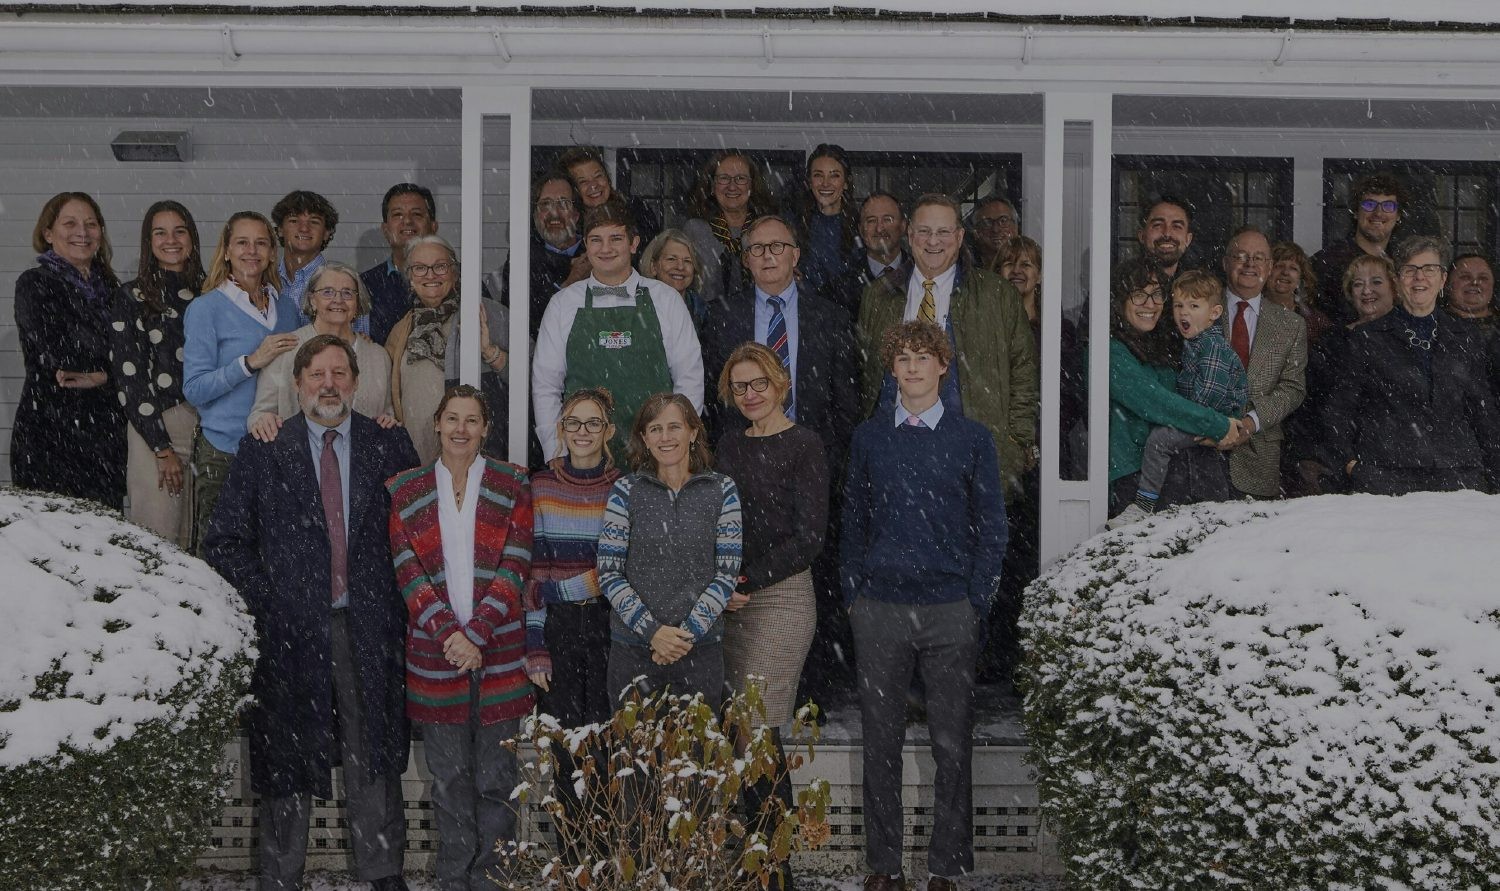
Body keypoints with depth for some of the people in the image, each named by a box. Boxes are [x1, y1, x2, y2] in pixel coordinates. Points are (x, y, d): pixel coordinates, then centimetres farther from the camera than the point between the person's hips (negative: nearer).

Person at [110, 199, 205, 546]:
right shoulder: (131, 297, 3)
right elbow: (129, 377, -3)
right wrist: (162, 448, -9)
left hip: (207, 426, 3)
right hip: (154, 428, -3)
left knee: (196, 543, 4)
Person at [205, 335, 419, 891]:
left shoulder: (389, 446, 6)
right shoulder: (262, 451, 3)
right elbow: (224, 542, 3)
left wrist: (393, 598, 1)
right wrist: (268, 599, -6)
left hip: (369, 629, 1)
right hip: (290, 629, -1)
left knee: (374, 758, 8)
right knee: (288, 759, 7)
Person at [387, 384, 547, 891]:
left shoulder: (511, 484, 4)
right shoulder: (406, 490, 7)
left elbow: (514, 565, -3)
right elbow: (407, 571, -1)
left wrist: (477, 633, -13)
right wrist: (449, 633, -13)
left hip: (500, 650, -1)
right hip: (434, 652, 1)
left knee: (496, 778, 4)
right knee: (449, 778, 7)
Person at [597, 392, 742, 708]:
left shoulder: (722, 490, 2)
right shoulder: (626, 491, 1)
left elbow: (728, 572, -2)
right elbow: (609, 573, -2)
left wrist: (688, 631, -11)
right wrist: (653, 631, -12)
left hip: (701, 647, 0)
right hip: (632, 648, 0)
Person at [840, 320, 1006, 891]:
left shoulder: (971, 438, 4)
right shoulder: (869, 437, 9)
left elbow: (991, 526, 5)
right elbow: (853, 520, 12)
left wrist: (977, 601, -3)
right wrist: (852, 595, 5)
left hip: (951, 611, -1)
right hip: (879, 608, 1)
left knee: (952, 743, 3)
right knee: (881, 741, 6)